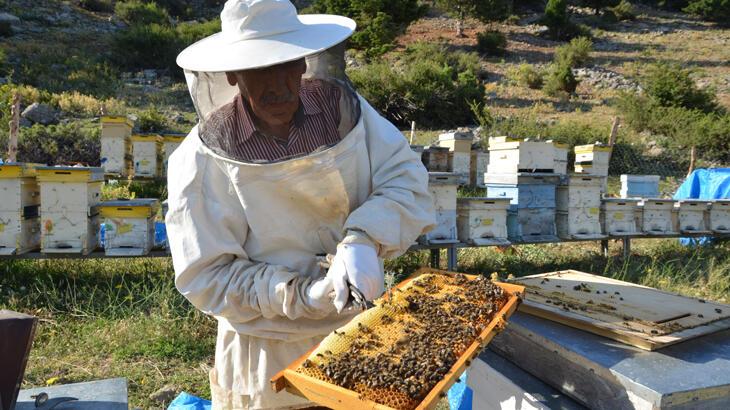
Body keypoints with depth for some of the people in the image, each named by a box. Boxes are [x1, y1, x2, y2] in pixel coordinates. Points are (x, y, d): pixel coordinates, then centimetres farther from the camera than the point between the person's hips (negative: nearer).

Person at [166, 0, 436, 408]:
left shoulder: (342, 107, -7)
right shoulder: (202, 159, -15)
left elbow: (406, 178, -11)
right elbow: (206, 277, -15)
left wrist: (364, 240, -28)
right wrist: (303, 297, -25)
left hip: (361, 329, 3)